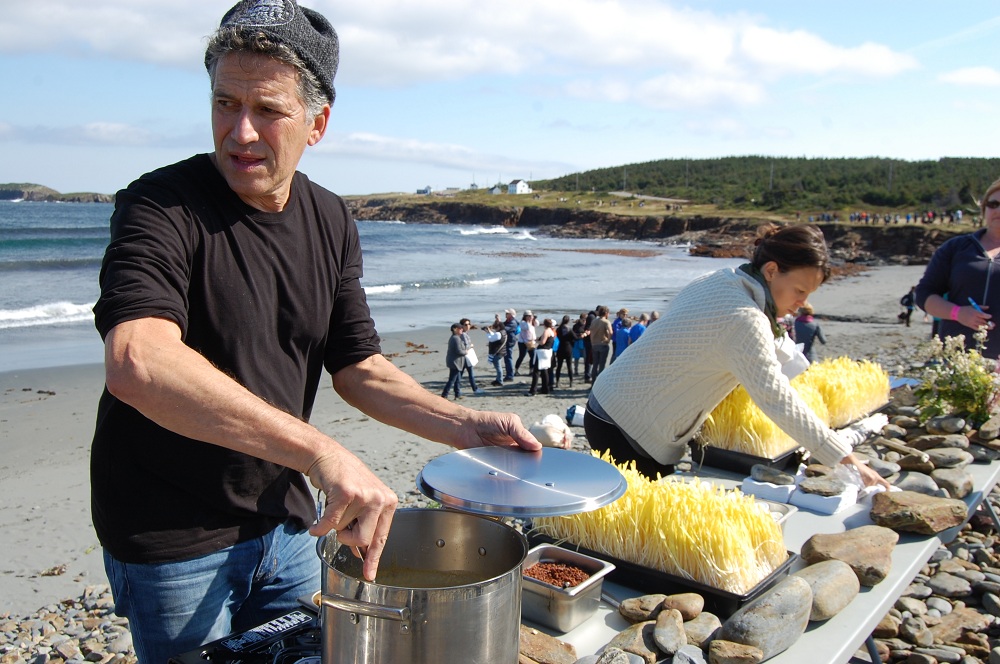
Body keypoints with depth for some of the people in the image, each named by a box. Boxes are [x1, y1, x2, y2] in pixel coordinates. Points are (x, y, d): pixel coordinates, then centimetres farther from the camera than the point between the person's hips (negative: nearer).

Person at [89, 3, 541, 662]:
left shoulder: (331, 222, 0)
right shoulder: (162, 208, -20)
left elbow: (360, 370, 4)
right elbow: (137, 365, -38)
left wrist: (468, 426, -8)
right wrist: (319, 451, -47)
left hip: (286, 522, 6)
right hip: (173, 540, -5)